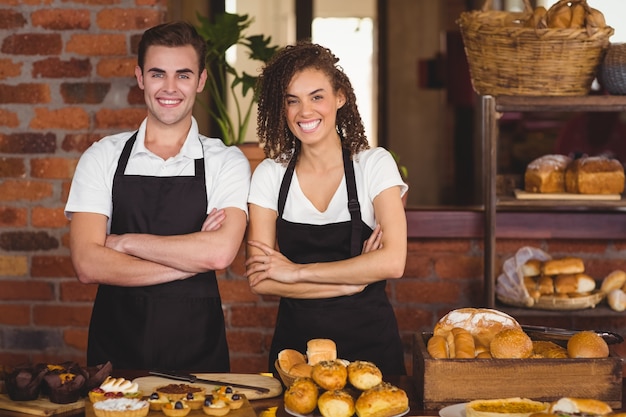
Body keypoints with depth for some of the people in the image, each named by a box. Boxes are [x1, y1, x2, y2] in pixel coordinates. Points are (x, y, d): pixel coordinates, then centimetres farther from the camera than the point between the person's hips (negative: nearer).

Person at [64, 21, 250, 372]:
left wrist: (124, 241, -12)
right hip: (116, 346, 1)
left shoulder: (227, 162, -1)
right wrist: (190, 259, -14)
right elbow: (88, 265, -10)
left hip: (197, 350, -1)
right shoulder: (103, 157, 2)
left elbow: (220, 252, -19)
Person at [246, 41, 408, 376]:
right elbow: (259, 280, -7)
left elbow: (392, 261, -17)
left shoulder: (375, 164, -5)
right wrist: (351, 281, -13)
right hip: (294, 341, 2)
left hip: (368, 339, -2)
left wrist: (297, 272, -14)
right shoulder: (269, 175, 0)